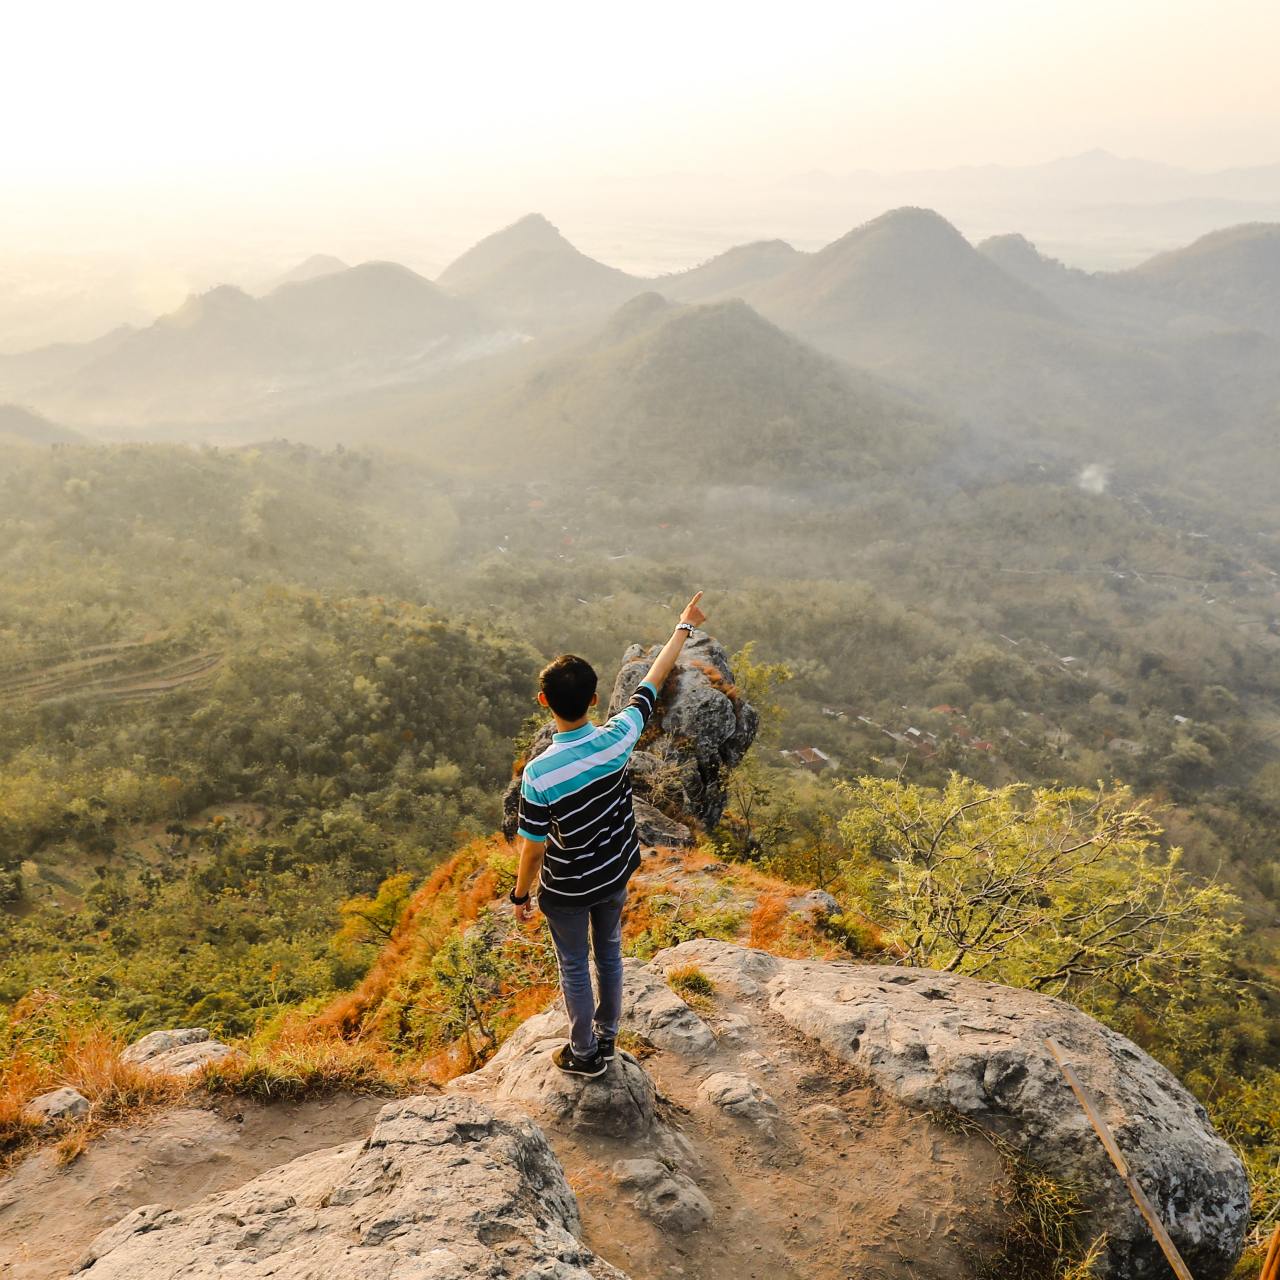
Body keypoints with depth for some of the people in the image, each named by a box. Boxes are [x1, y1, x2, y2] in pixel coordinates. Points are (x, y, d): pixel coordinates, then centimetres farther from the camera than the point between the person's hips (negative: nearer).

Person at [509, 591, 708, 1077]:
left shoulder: (538, 774, -33)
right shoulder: (617, 739, -23)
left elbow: (534, 848, -21)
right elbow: (652, 682, -8)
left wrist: (520, 895, -2)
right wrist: (684, 627, 7)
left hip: (566, 891, -4)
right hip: (616, 876, 4)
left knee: (575, 970, 19)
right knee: (609, 956, 25)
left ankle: (585, 1055, 38)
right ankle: (606, 1039, 47)